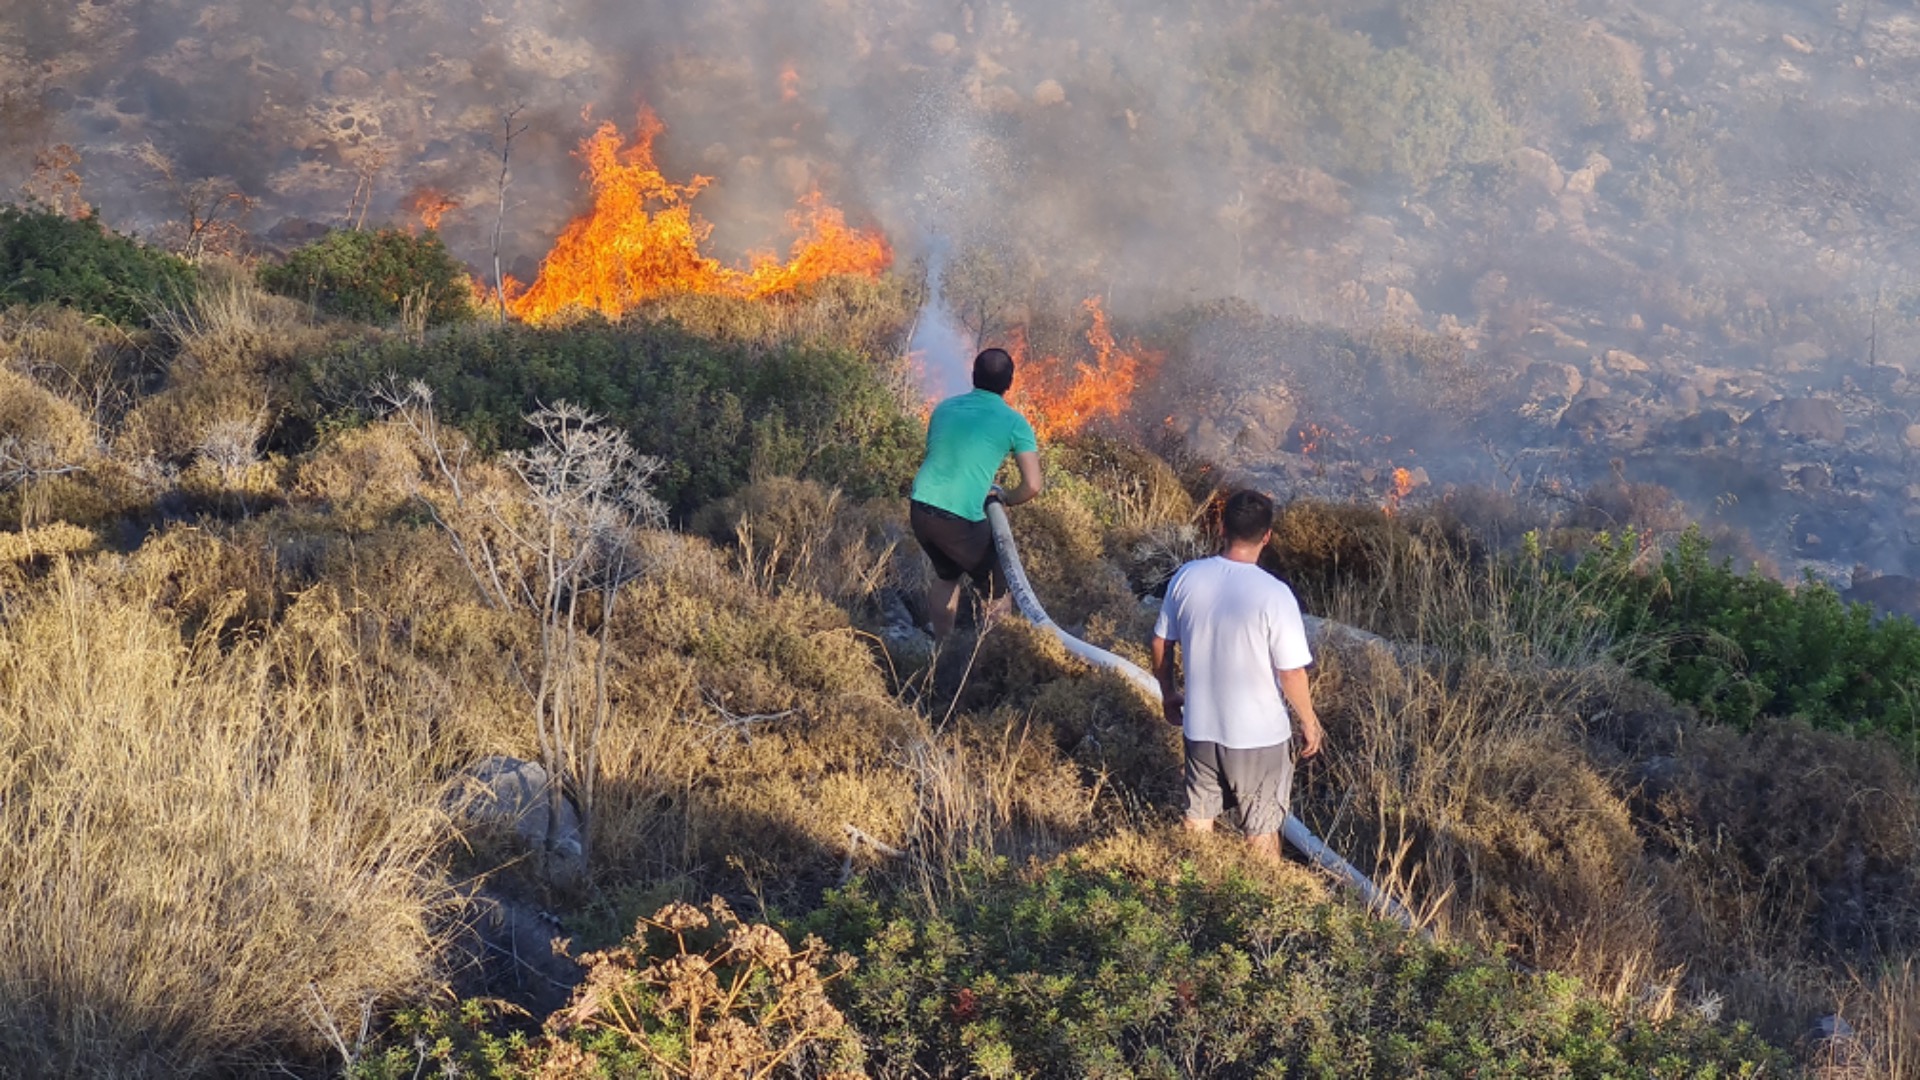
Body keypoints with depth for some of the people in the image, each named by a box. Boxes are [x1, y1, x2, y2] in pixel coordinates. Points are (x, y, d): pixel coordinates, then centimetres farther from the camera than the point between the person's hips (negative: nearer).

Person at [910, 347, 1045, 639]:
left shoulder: (945, 407, 14)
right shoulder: (1014, 422, -2)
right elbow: (1033, 486, -6)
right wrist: (1004, 498, 12)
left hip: (920, 508, 6)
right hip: (961, 519, -6)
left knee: (946, 575, 30)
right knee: (1000, 589, 14)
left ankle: (942, 645, 38)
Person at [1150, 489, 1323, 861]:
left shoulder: (1187, 577, -10)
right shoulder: (1274, 595, -23)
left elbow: (1161, 643, 2)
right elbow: (1291, 673, -17)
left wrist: (1168, 693, 18)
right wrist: (1309, 723, -1)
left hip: (1200, 725, 4)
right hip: (1259, 734, -4)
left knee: (1199, 815, 23)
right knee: (1262, 829, 15)